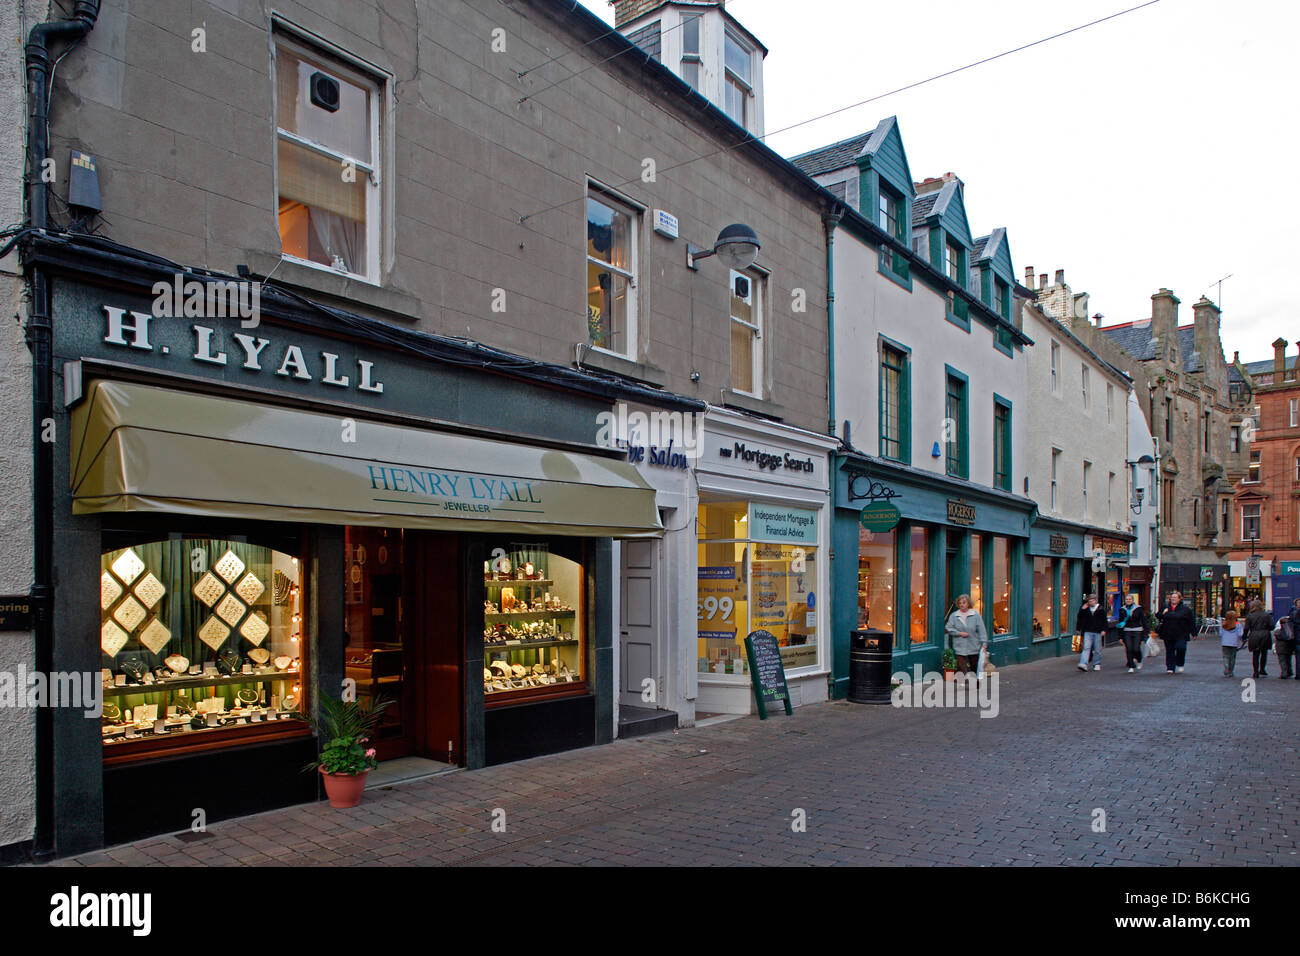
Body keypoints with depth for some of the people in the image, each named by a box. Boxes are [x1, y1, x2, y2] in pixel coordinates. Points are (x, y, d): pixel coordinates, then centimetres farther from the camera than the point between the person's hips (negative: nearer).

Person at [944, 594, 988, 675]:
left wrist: (984, 643, -9)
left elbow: (981, 629, -3)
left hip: (974, 648, 1)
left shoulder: (976, 615, -1)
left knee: (975, 668, 14)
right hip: (960, 648, -1)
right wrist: (959, 633, -10)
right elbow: (948, 628, 2)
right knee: (961, 669, -6)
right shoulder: (953, 616, 2)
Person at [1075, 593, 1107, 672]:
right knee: (1086, 648, -9)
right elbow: (1079, 618, 10)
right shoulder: (1085, 609, 7)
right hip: (1087, 632, 1)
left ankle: (1097, 664, 21)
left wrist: (1104, 630, -3)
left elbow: (1104, 620, 3)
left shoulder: (1101, 609, 2)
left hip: (1097, 632, -1)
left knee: (1097, 649, 7)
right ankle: (1083, 664, -17)